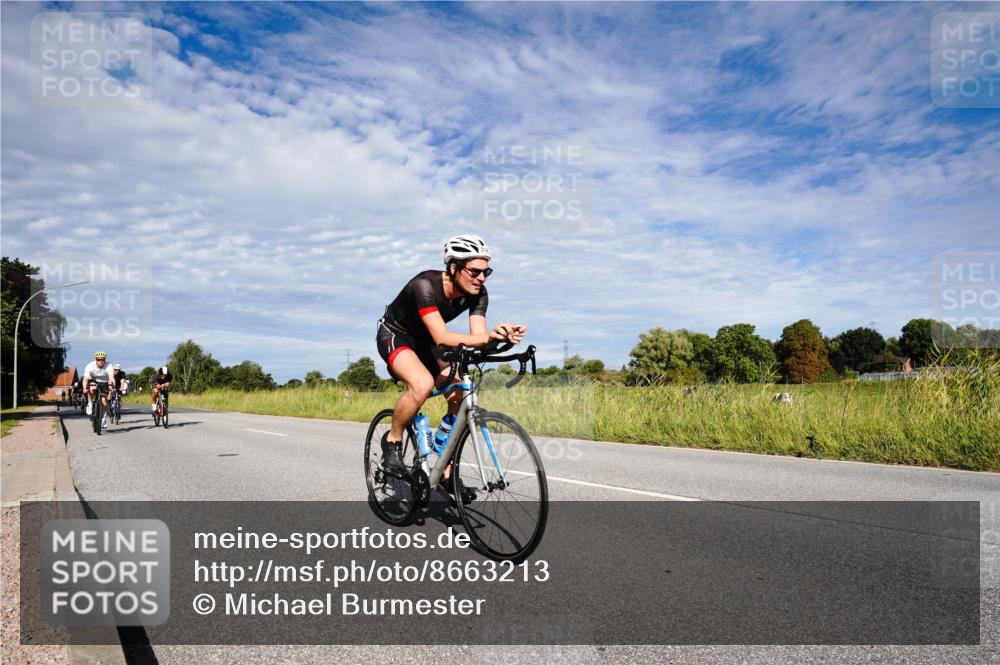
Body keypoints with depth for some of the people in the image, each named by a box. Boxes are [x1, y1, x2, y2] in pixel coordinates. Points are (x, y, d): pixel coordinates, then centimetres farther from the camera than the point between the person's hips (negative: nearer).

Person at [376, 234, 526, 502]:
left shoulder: (478, 294, -17)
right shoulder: (425, 285, -34)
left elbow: (477, 337, -25)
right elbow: (441, 337, -44)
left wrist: (502, 336, -47)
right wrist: (488, 336, -56)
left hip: (425, 341, 6)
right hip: (394, 336, -6)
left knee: (460, 395, -12)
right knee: (423, 384, -35)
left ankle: (447, 472, 2)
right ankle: (392, 441, -8)